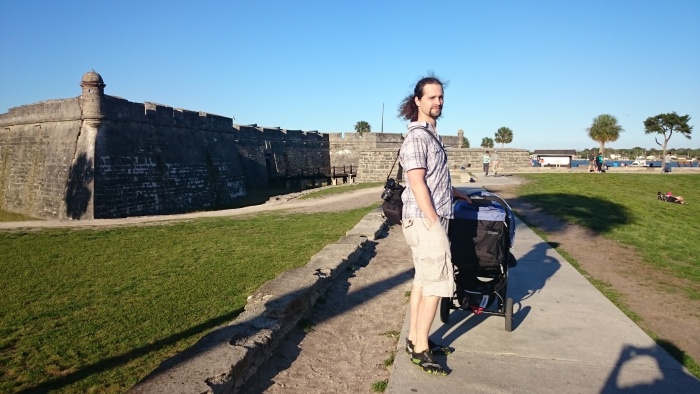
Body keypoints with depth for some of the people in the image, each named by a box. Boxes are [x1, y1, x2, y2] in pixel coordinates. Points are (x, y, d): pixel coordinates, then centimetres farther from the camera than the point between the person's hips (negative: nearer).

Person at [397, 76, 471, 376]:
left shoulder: (430, 133, 15)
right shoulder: (417, 137, -15)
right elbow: (417, 183, -21)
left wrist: (453, 191, 31)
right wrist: (435, 223, -21)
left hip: (427, 219, 10)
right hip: (425, 220, -10)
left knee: (423, 280, 14)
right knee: (438, 282, -6)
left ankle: (414, 339, 24)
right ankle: (421, 349, 5)